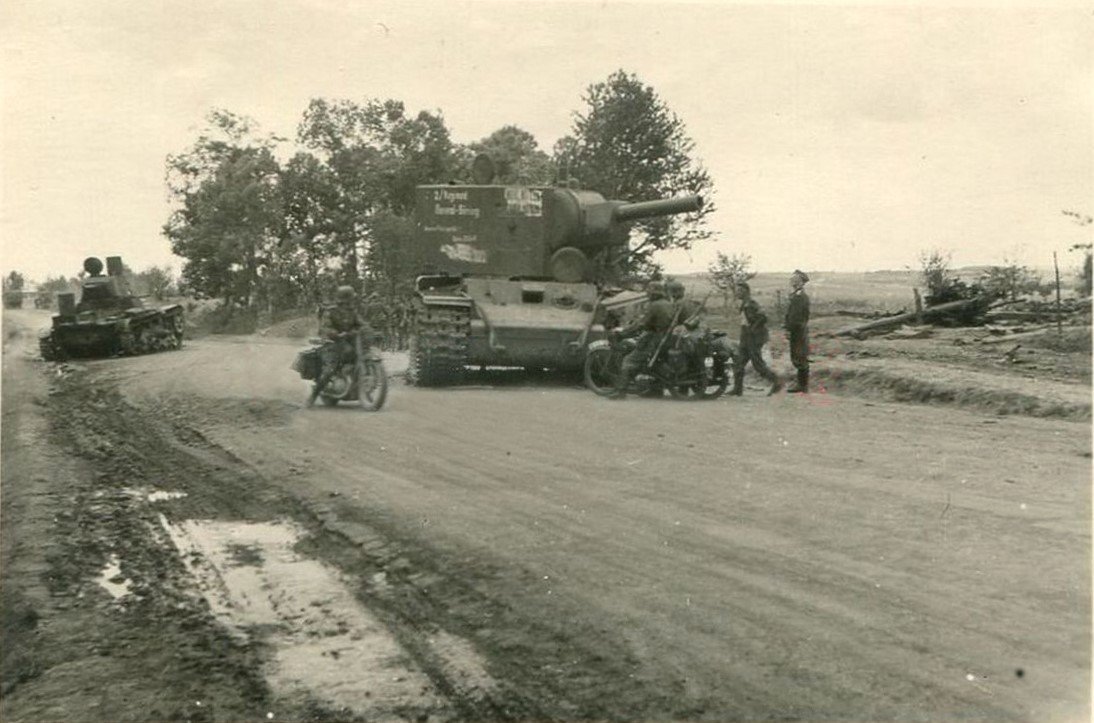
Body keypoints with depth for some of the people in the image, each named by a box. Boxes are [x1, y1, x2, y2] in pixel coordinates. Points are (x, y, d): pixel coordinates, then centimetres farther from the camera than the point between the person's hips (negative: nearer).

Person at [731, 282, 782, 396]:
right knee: (738, 363, 5)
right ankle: (737, 389, 7)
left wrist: (752, 328, -19)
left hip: (754, 339, -10)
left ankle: (776, 382, 7)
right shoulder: (744, 304, 13)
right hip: (746, 340, 10)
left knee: (758, 365, -5)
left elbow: (763, 317, -27)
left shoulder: (751, 304, -17)